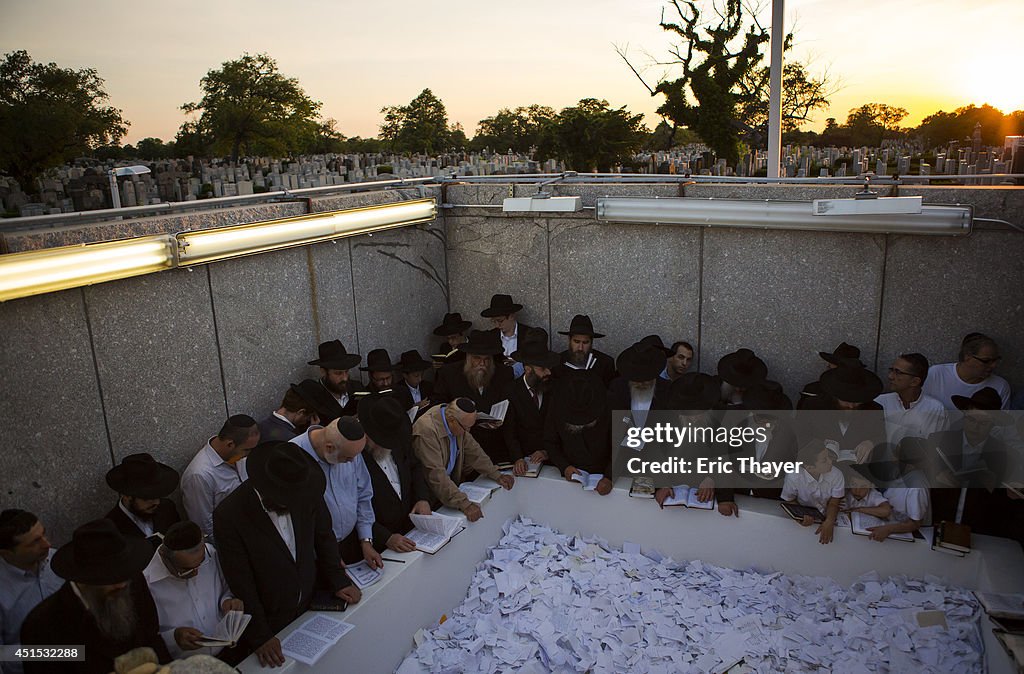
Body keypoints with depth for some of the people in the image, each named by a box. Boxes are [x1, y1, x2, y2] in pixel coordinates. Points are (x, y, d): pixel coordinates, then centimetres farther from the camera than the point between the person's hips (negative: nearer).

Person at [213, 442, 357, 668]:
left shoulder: (309, 490, -20)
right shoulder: (229, 516, -29)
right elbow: (241, 584, -20)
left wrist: (337, 580, -2)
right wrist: (259, 637, -14)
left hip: (311, 605, 3)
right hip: (268, 622, -3)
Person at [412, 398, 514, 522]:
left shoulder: (459, 423, -7)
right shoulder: (426, 430, -31)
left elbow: (473, 449, 6)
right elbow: (436, 475, -34)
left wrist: (497, 475, -4)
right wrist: (464, 504, -38)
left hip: (449, 481, 8)